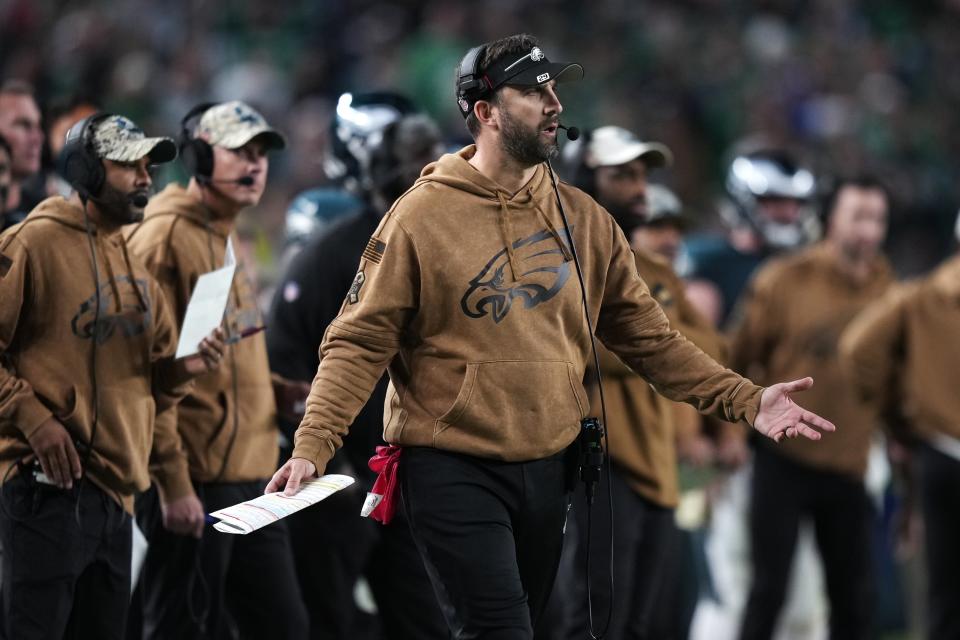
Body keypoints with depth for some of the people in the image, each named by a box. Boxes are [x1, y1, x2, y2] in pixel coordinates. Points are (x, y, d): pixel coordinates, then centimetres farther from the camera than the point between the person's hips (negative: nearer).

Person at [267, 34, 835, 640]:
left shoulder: (583, 219, 6)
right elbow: (360, 343, -10)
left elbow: (646, 333, 9)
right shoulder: (420, 216, -8)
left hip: (548, 471, 5)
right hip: (455, 473, -5)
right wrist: (312, 447, -22)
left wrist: (745, 400, 1)